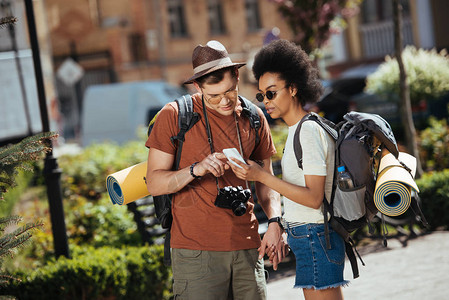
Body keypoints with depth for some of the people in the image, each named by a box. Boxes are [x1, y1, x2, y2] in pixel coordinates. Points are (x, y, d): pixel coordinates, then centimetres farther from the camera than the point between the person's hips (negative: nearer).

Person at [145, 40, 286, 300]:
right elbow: (154, 184, -4)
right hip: (196, 250, -4)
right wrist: (195, 170, -21)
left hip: (247, 247, 4)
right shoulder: (174, 116, -3)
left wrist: (275, 222, -1)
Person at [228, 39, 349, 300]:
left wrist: (261, 176, -21)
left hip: (314, 237, -10)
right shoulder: (300, 129, 16)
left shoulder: (309, 131, -14)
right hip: (305, 237, 10)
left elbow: (313, 198, -20)